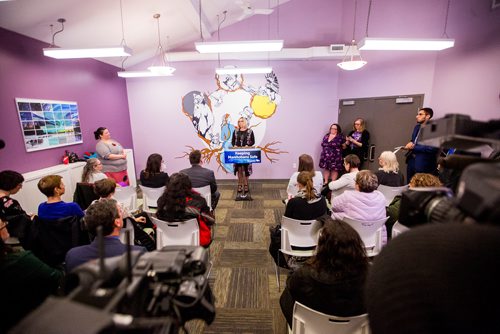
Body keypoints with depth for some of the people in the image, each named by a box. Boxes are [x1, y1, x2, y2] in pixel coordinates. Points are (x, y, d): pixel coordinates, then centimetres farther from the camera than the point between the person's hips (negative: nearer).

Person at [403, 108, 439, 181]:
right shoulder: (417, 127, 10)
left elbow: (432, 148, -23)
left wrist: (414, 147, -21)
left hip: (424, 164, -7)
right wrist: (410, 144, -4)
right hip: (411, 161, 7)